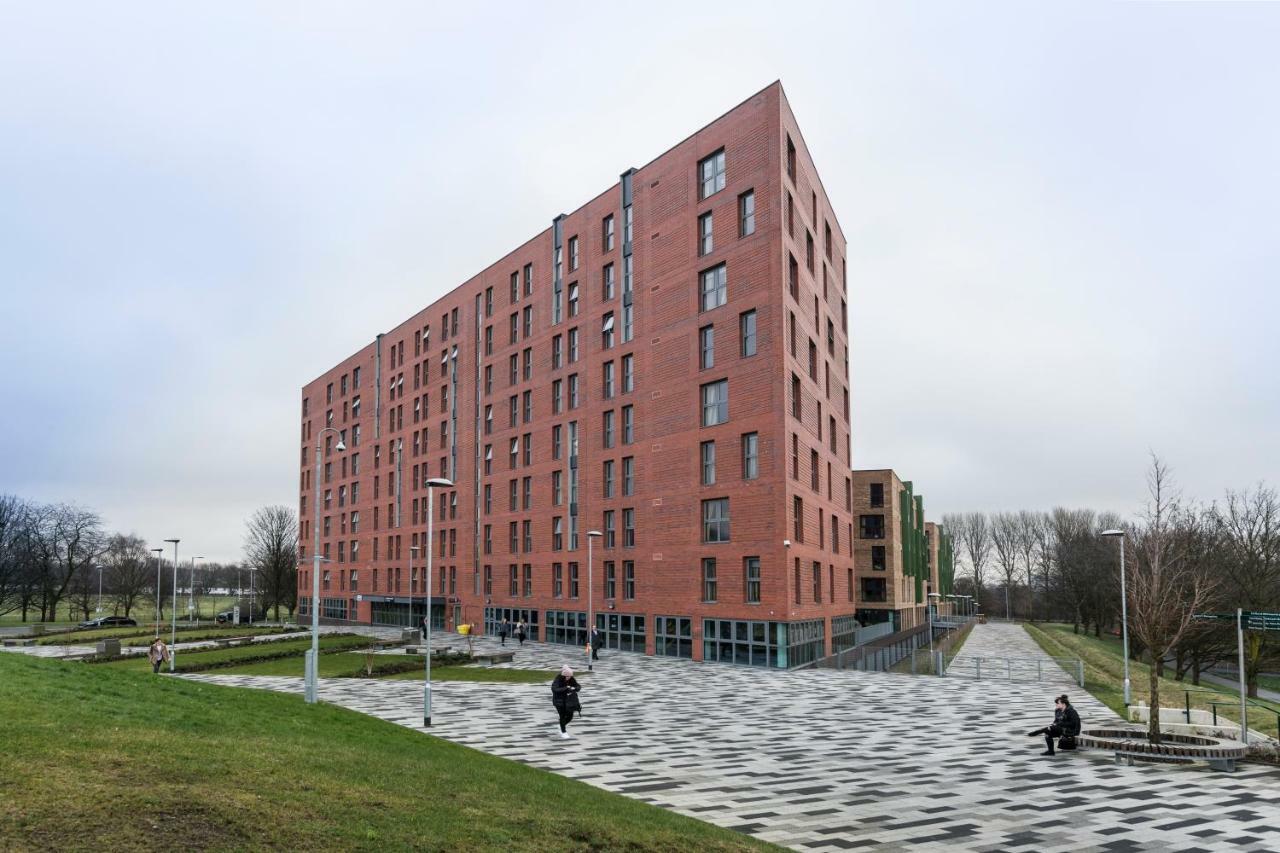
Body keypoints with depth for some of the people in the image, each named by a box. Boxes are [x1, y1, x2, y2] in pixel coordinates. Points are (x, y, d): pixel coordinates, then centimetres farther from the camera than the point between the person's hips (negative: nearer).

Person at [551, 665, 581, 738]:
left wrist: (574, 688, -26)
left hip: (569, 700, 5)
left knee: (570, 715, 5)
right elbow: (554, 689, -34)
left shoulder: (572, 680, -6)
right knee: (563, 716, 0)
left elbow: (578, 687, -2)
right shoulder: (558, 680, -21)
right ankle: (563, 732, 20)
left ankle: (562, 726, 36)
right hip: (560, 701, -5)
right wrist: (565, 688, -38)